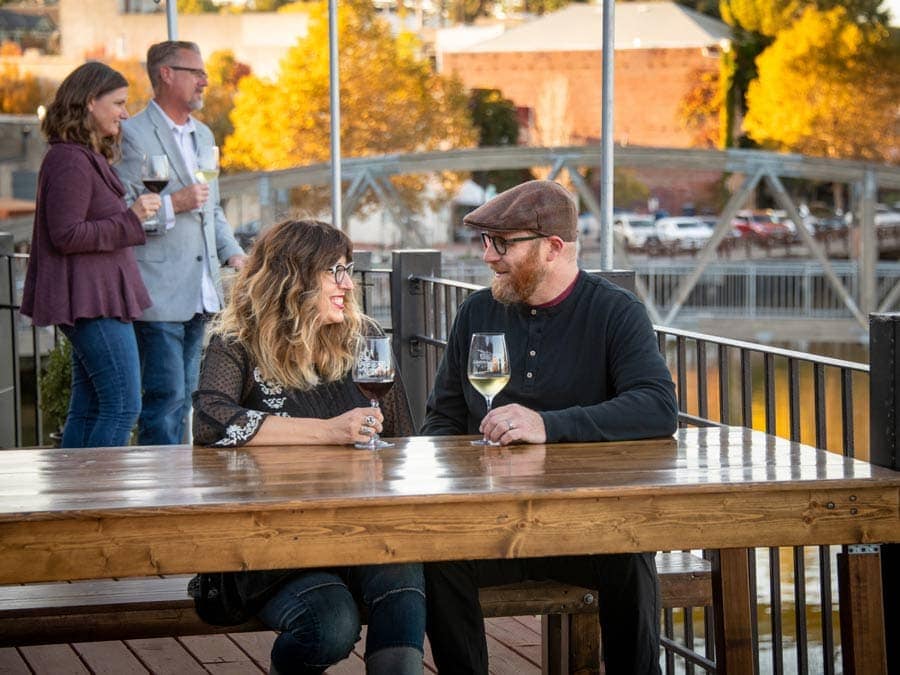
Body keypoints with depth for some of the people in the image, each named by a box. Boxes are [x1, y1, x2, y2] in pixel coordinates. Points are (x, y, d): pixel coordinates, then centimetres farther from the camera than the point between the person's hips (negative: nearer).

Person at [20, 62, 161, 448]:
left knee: (88, 409, 10)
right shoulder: (70, 161, -15)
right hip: (92, 301, -11)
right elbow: (66, 235, -20)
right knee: (123, 406, -12)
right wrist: (131, 219, -19)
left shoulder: (89, 159, 17)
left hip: (96, 298, 11)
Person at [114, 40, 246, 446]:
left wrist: (231, 252, 12)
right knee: (166, 394, -8)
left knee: (184, 395, 11)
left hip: (200, 292, 8)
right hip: (158, 295, -8)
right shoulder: (133, 135, -8)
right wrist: (173, 205, -20)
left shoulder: (203, 135, 18)